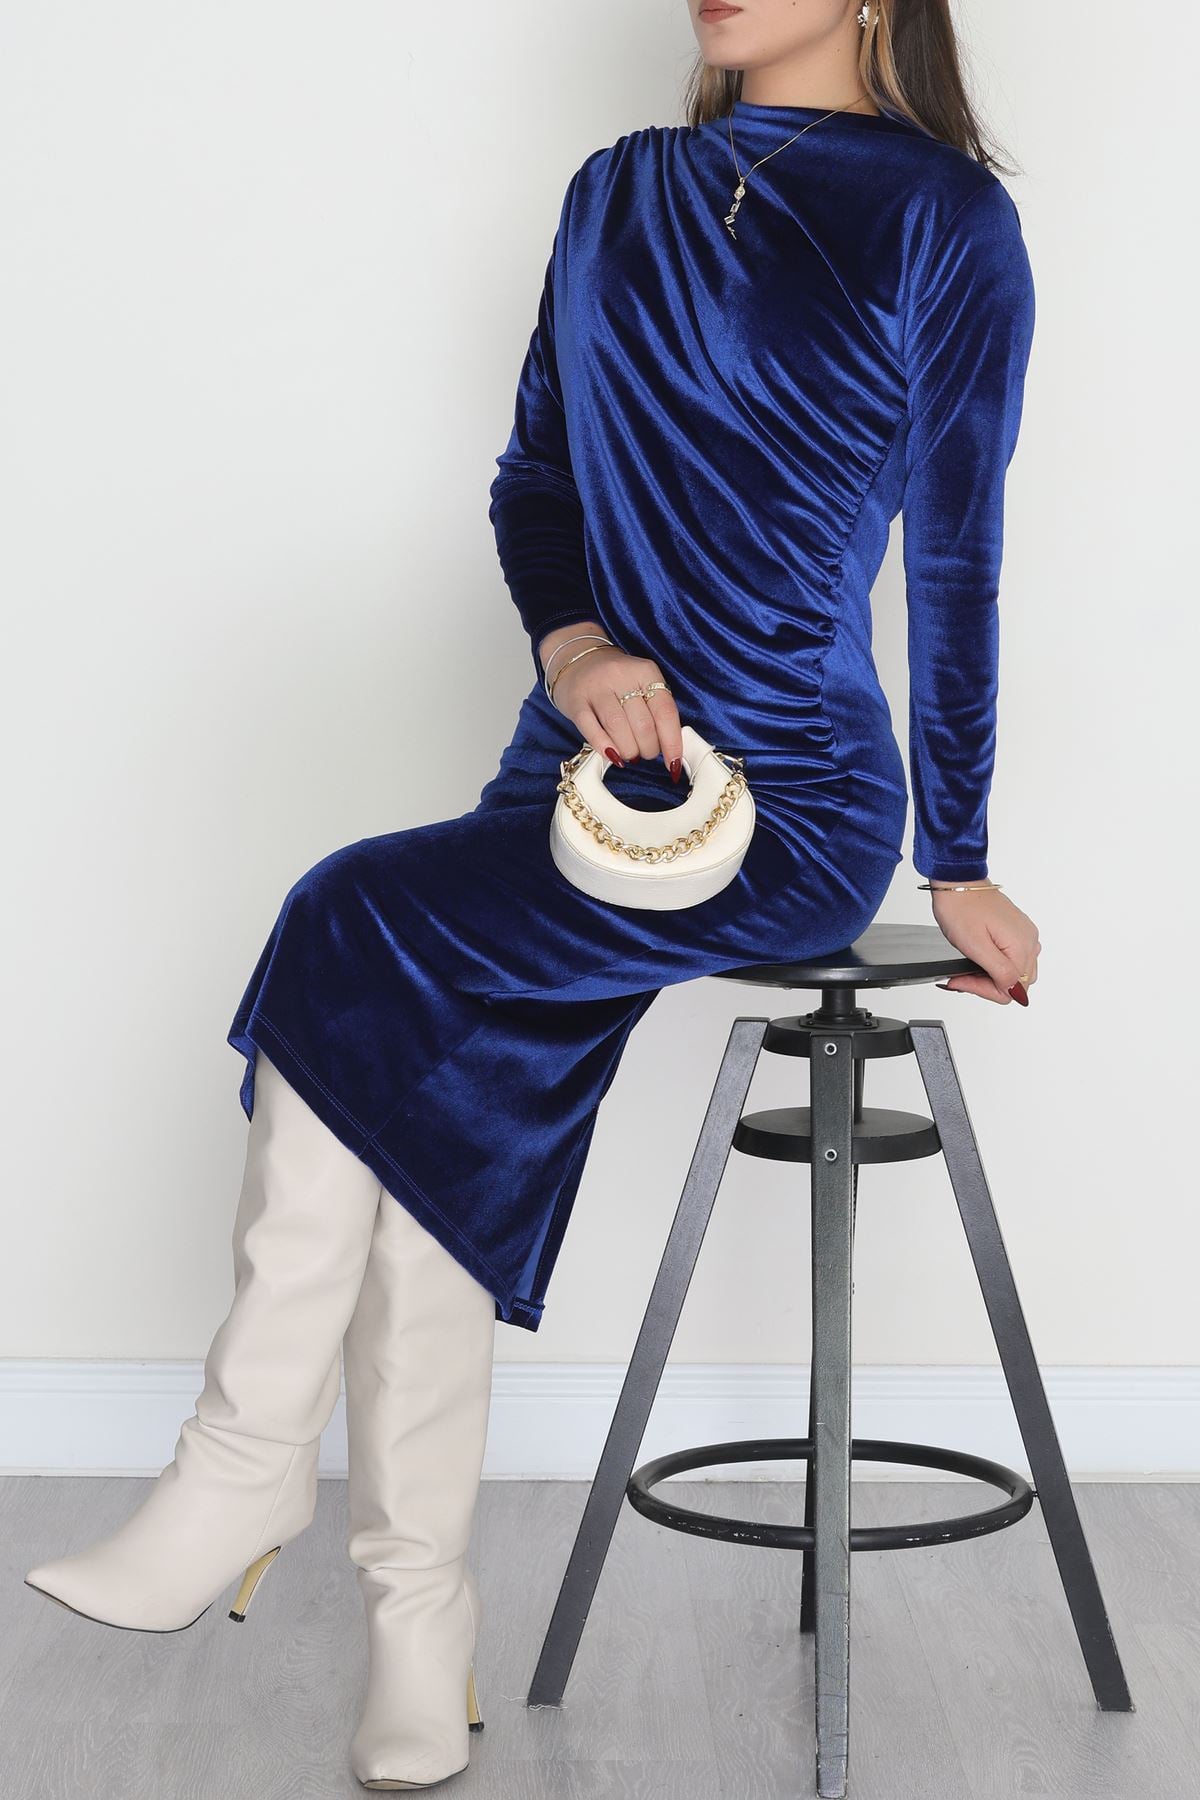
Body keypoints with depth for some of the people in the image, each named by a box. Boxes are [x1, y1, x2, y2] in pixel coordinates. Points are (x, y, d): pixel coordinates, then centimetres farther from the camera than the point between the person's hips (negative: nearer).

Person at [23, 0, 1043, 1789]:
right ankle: (422, 1619, 0)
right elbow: (532, 479, 15)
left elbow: (956, 555, 0)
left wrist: (958, 863, 6)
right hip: (587, 761, 5)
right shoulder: (616, 194, 13)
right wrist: (571, 642, -7)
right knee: (433, 1116, -15)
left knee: (362, 924, -23)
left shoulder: (944, 218, -3)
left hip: (791, 804, -5)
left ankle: (242, 1474, -9)